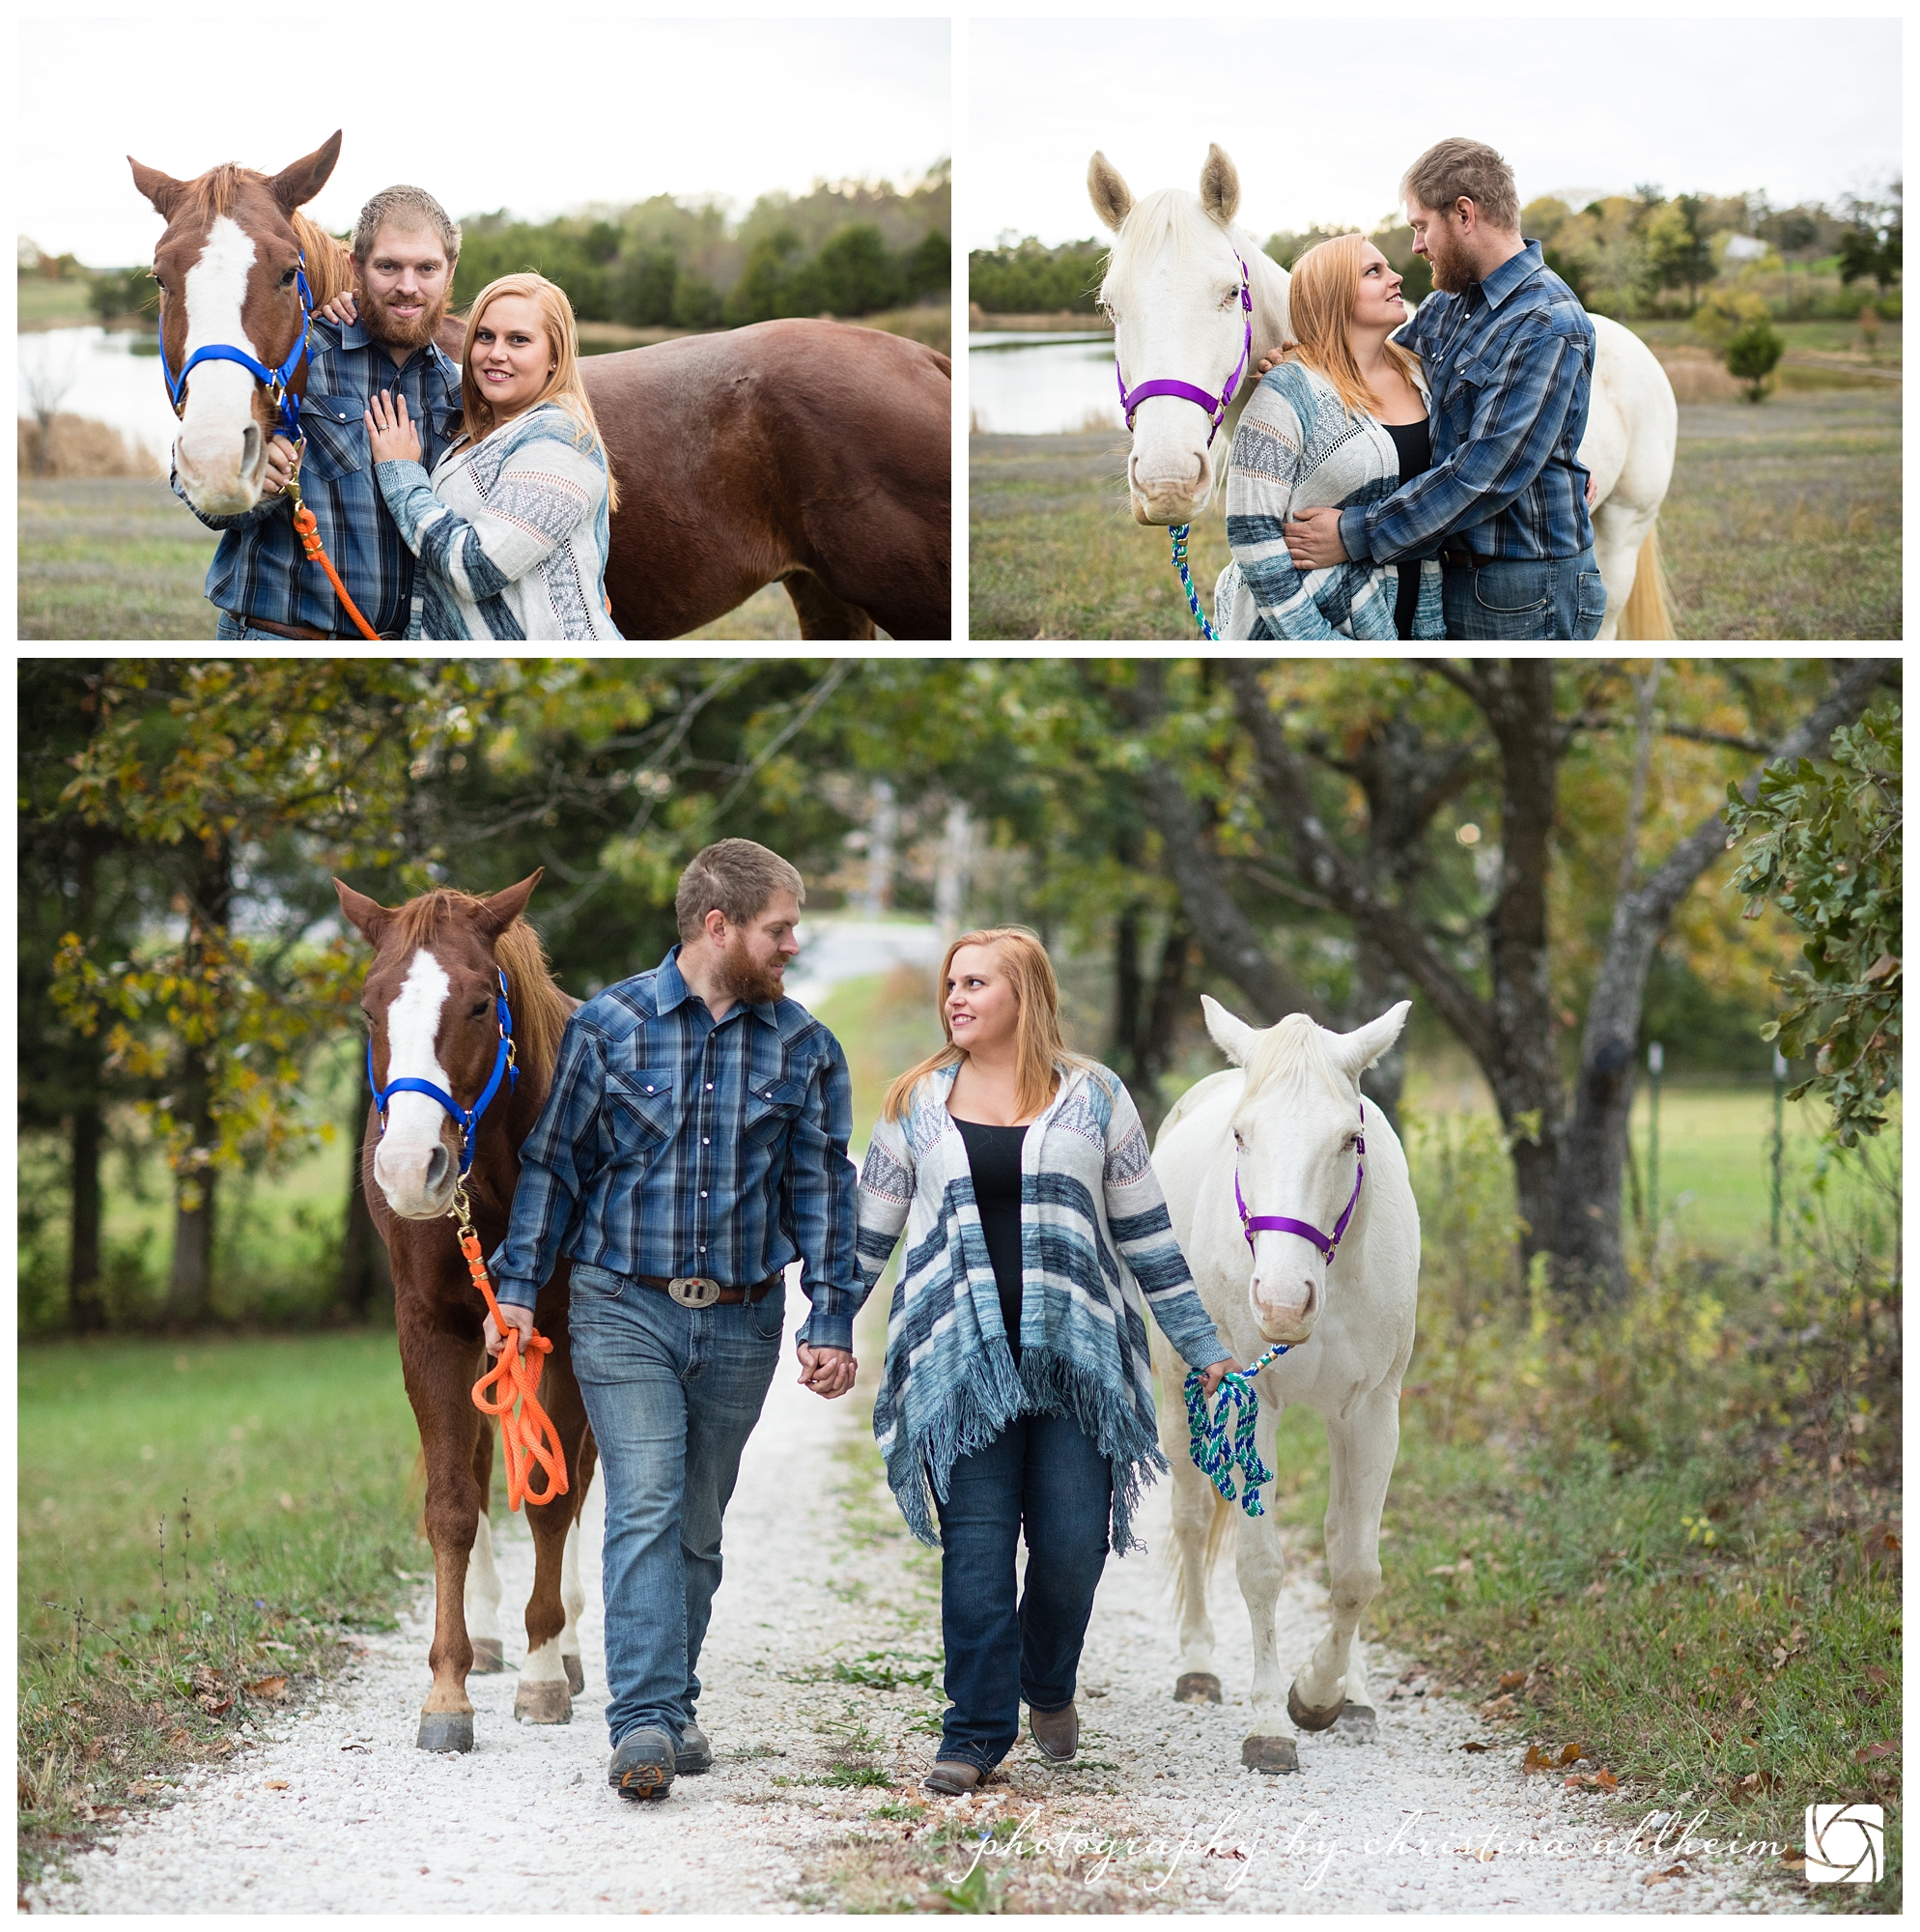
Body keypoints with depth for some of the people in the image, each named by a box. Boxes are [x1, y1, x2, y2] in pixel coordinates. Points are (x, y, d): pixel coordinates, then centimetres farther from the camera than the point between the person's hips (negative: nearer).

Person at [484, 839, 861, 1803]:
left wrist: (831, 1323, -2)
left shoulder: (804, 1048, 4)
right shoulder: (608, 1025, -1)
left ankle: (670, 1705, 23)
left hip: (741, 1323, 3)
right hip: (625, 1308, -2)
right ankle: (644, 1723, -18)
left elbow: (822, 1191, 5)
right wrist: (518, 1285, 0)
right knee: (645, 1509, -13)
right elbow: (554, 1162, 5)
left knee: (697, 1524, 10)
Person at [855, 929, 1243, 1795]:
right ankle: (977, 1728, 6)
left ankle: (1048, 1683, 25)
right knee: (977, 1547, -3)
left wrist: (1203, 1346, 9)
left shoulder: (1094, 1097, 7)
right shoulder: (916, 1105, 10)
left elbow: (1145, 1233, 10)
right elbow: (867, 1234, 15)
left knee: (1073, 1543, -3)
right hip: (959, 1360, 0)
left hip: (1076, 1355, 0)